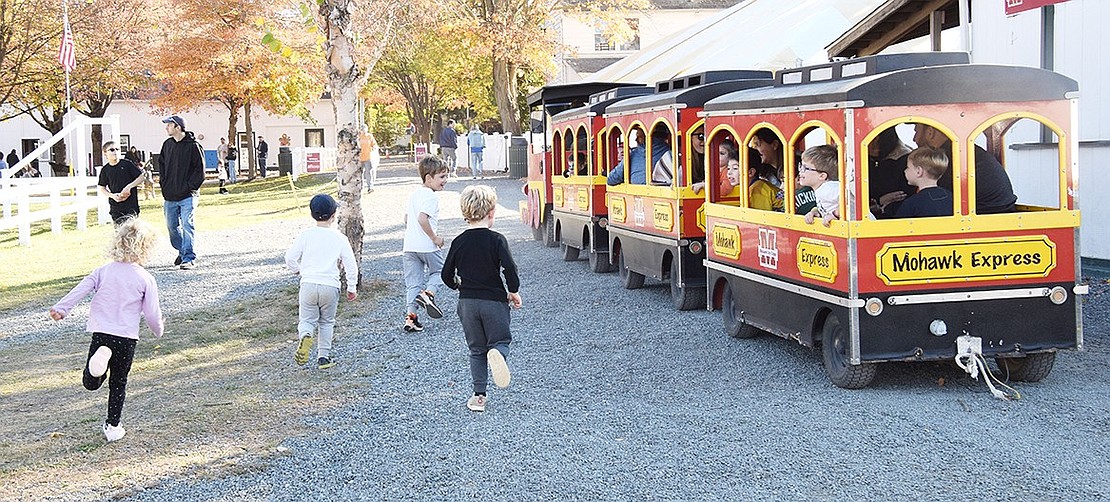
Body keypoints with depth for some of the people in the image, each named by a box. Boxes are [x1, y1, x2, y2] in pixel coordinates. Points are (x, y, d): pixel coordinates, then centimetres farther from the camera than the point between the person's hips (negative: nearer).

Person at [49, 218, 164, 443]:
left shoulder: (103, 272, 6)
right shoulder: (145, 279, -3)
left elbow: (80, 289, -3)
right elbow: (152, 313, 0)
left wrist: (61, 308, -2)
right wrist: (158, 331, 18)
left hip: (100, 333, 1)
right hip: (126, 337, -1)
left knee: (90, 383, 6)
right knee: (118, 384, 13)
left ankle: (101, 357, -25)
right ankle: (112, 427, 17)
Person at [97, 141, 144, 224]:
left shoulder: (127, 164, -3)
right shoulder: (105, 170, 4)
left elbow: (141, 177, 0)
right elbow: (101, 188, 11)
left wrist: (129, 187, -12)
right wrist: (112, 195, -7)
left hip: (131, 205, -2)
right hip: (116, 207, 2)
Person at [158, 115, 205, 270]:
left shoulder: (192, 145, -8)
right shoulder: (167, 145, 11)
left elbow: (200, 169, -8)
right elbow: (161, 164, 22)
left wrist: (191, 187, -13)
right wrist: (163, 183, 10)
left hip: (187, 196, -6)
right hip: (170, 196, 6)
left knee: (187, 226, -11)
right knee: (172, 226, 10)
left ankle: (189, 258, -9)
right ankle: (182, 251, 29)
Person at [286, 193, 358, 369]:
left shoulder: (305, 235, 0)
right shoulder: (340, 238, 0)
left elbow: (290, 258, -3)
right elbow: (351, 265, 1)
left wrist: (298, 271, 19)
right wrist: (352, 287, 13)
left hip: (308, 284, 0)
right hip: (331, 285, 0)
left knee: (307, 320, 9)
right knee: (327, 322, 17)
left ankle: (306, 336, -24)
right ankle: (323, 357, 15)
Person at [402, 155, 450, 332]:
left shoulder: (415, 194, 14)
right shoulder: (431, 197, -14)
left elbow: (407, 217, 22)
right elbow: (422, 218, -27)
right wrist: (434, 238, -18)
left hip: (409, 246, 7)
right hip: (428, 247, -7)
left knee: (412, 283, 8)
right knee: (438, 271, 17)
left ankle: (410, 315, 2)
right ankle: (428, 293, -5)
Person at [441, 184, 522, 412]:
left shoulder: (458, 242, 2)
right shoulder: (496, 240, -9)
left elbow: (446, 275, 6)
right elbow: (509, 269, -17)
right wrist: (514, 291, -1)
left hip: (467, 302, 3)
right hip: (494, 300, -3)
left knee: (476, 349, 14)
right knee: (500, 341, 11)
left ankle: (478, 395, 8)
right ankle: (496, 353, -26)